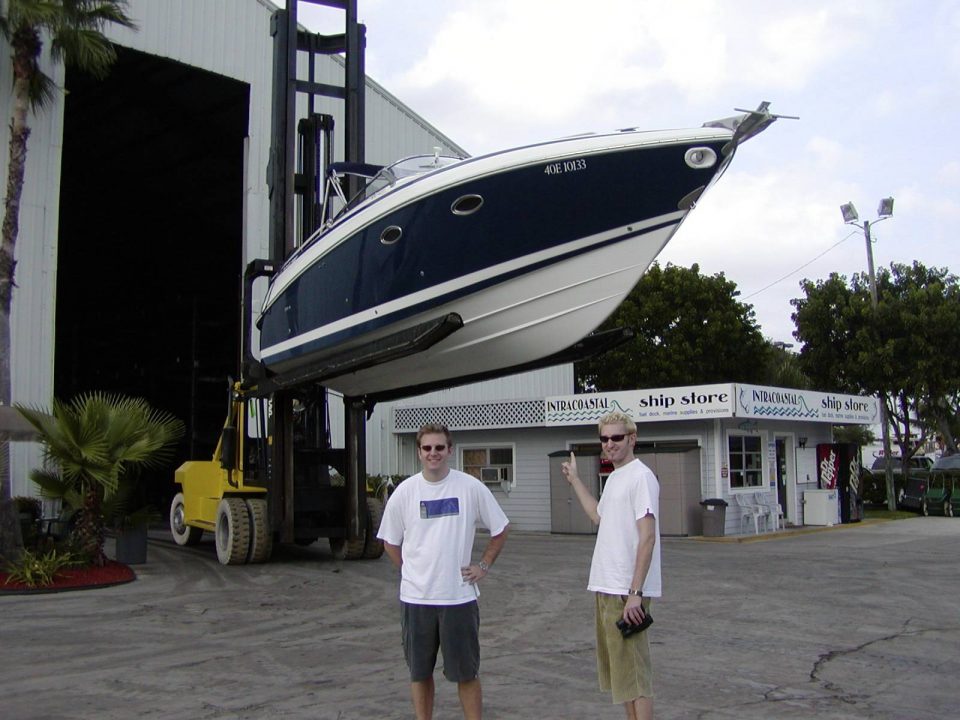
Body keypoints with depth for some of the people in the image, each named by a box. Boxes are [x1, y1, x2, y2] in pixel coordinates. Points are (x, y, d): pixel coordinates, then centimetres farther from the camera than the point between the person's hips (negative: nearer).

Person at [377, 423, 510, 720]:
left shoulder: (471, 488, -4)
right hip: (415, 598, 2)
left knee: (467, 672, 7)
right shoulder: (404, 491, 0)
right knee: (419, 671, 13)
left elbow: (499, 530, 8)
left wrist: (483, 565, 2)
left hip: (459, 596, -1)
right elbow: (390, 542, 11)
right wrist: (412, 571, 5)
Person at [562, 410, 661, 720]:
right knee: (618, 669, 16)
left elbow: (647, 538, -19)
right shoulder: (613, 478, 15)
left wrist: (635, 593, -24)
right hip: (606, 588, 10)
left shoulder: (640, 477, -13)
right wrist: (575, 480, 34)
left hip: (626, 591, -10)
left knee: (632, 673, -5)